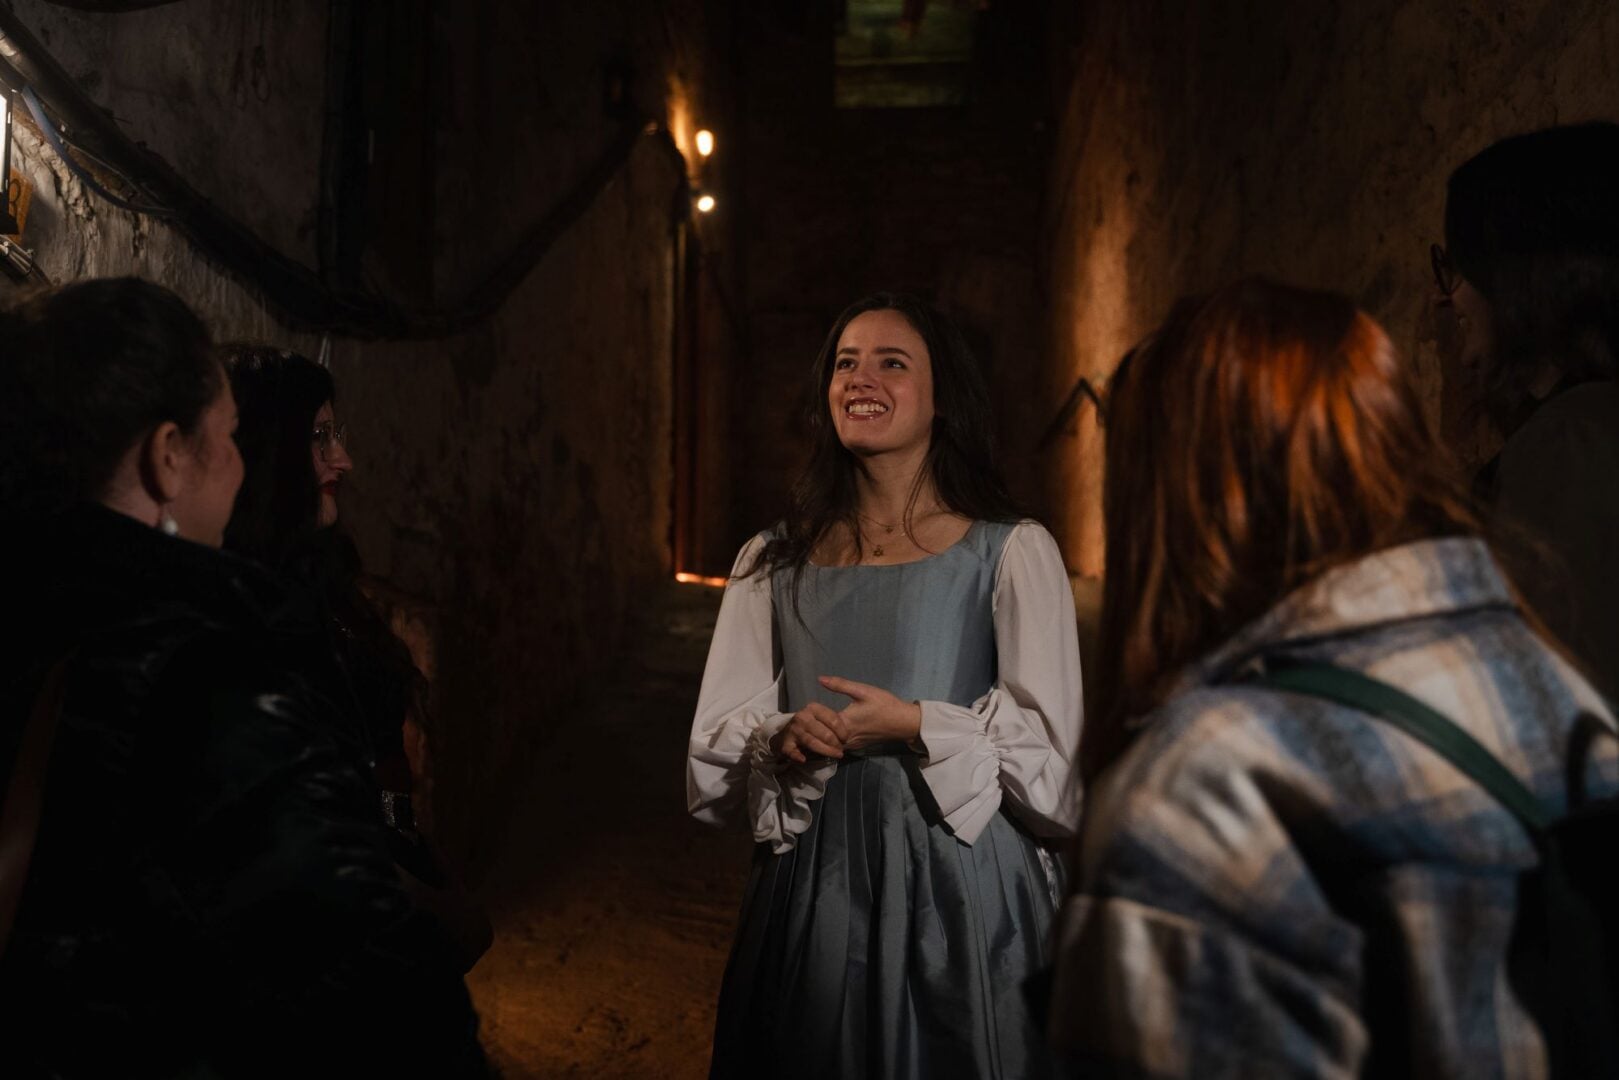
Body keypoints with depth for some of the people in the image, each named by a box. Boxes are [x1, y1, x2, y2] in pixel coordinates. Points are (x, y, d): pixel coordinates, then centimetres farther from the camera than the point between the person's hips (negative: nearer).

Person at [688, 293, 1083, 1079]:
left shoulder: (1011, 552, -2)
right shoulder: (774, 560, 8)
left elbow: (1051, 748, -5)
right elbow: (717, 738, 7)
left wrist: (915, 725, -16)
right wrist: (782, 742, -13)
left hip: (959, 886, -3)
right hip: (812, 884, 3)